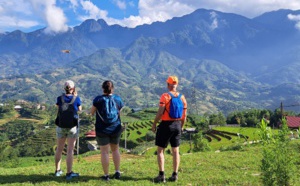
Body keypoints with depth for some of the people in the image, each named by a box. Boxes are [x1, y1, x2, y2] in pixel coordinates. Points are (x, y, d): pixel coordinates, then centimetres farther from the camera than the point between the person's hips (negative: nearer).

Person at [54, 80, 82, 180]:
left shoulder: (60, 98, -4)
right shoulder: (76, 98, -8)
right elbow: (79, 110, 8)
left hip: (61, 126, 3)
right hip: (72, 127, -3)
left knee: (59, 149, 16)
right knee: (70, 150, 1)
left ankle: (57, 170, 27)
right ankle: (69, 173, 4)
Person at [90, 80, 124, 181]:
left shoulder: (98, 99, -10)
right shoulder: (118, 99, -2)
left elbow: (92, 112, 1)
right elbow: (120, 112, 7)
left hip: (102, 129, -3)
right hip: (115, 128, 3)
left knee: (104, 152, 3)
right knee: (115, 150, 18)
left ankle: (106, 175, 8)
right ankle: (117, 172, 17)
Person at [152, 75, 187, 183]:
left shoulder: (165, 96, -12)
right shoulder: (182, 97, 4)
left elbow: (160, 113, -17)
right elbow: (184, 115, 7)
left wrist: (154, 124, -6)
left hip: (166, 125, -5)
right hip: (177, 125, 5)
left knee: (160, 150, 4)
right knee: (175, 151, 12)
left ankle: (161, 175, 0)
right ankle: (175, 175, 15)